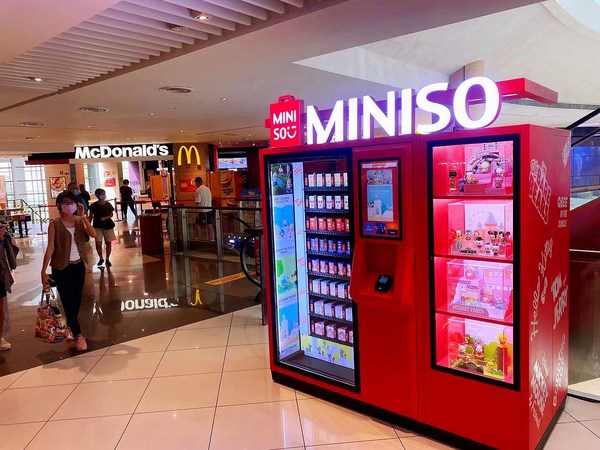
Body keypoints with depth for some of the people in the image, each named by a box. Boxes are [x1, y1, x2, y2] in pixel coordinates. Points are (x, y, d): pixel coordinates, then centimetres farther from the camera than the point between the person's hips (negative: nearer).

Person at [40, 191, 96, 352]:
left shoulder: (79, 221, 1)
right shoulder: (55, 223, -9)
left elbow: (93, 234, -15)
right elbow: (50, 248, -11)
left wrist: (83, 215, -17)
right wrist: (44, 270, -13)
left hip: (78, 265, 4)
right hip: (61, 268, -4)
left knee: (77, 301, 14)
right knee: (68, 301, -2)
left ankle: (69, 327, 36)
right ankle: (78, 335, 7)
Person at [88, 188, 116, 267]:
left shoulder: (108, 204, -3)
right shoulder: (93, 205, -4)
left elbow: (111, 214, 3)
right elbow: (91, 216, 2)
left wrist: (105, 218, -15)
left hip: (108, 225, 1)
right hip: (97, 226, -1)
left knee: (108, 243, 5)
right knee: (98, 243, -5)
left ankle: (107, 259, 18)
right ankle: (101, 258, 16)